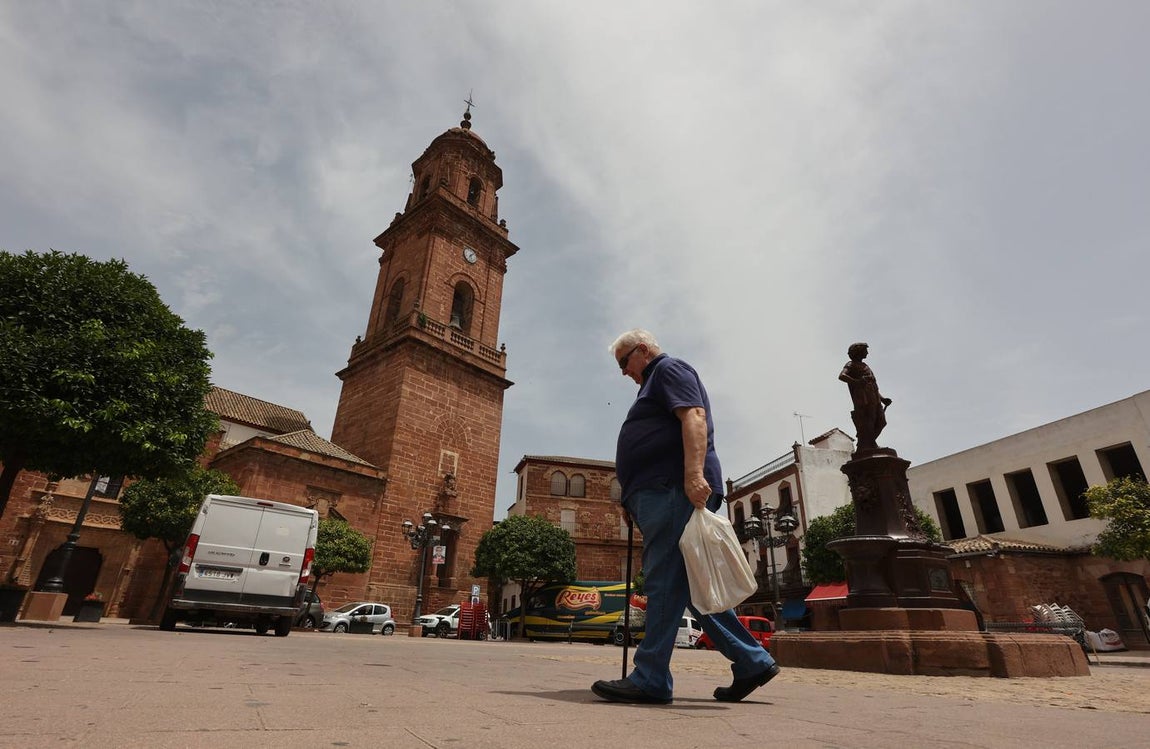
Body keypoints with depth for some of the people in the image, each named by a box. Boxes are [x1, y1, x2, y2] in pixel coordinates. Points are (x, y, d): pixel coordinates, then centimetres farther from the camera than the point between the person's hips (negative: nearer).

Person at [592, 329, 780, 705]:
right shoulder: (656, 382, 32)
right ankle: (752, 662, 14)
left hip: (673, 490, -11)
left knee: (664, 583, -9)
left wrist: (694, 473, -29)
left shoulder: (670, 369, 2)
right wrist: (634, 501, 28)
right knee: (688, 584, 9)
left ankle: (650, 680, -5)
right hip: (661, 492, 11)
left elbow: (694, 417, -16)